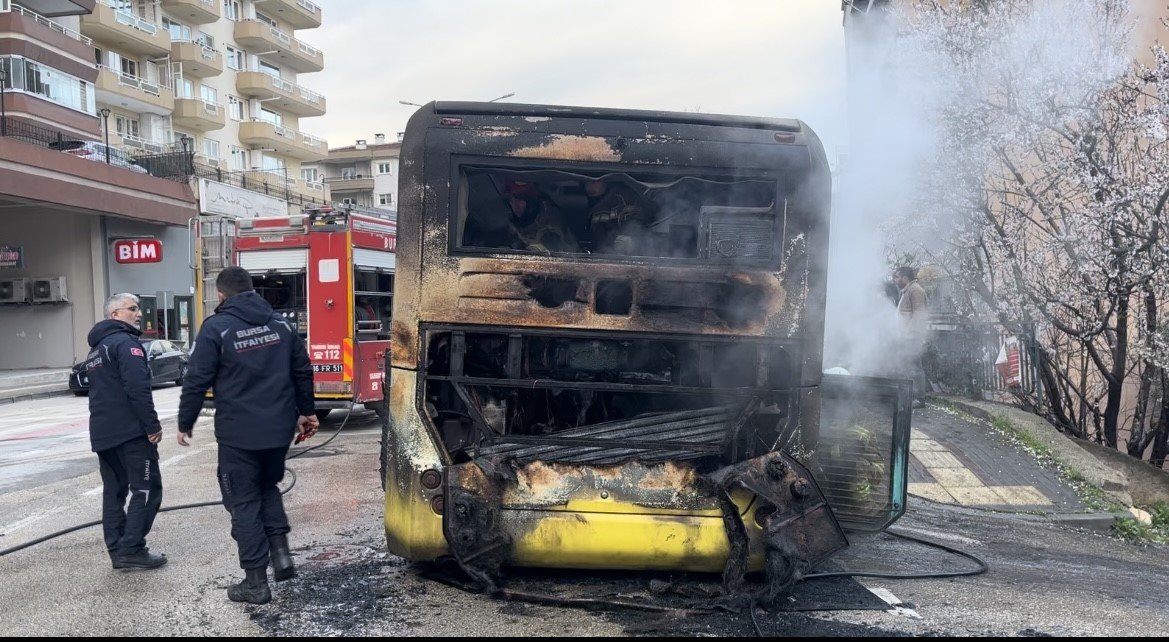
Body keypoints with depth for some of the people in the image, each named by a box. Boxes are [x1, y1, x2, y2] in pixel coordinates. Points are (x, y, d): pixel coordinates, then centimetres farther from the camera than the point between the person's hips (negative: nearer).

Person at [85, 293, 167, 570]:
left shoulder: (95, 350, 21)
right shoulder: (126, 342, -11)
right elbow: (138, 389, -22)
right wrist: (153, 425, -18)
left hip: (102, 433, 10)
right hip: (130, 432, -10)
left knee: (114, 491, 12)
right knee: (146, 489, -4)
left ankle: (117, 550, 15)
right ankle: (132, 549, -5)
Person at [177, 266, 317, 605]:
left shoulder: (216, 327, -7)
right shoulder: (281, 324, 7)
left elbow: (197, 380, -7)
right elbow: (303, 371, 12)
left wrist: (185, 423, 6)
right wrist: (305, 411, 24)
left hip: (238, 433, -4)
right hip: (279, 428, 5)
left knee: (244, 503, 6)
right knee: (268, 487, 25)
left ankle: (256, 582, 9)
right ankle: (280, 551, 11)